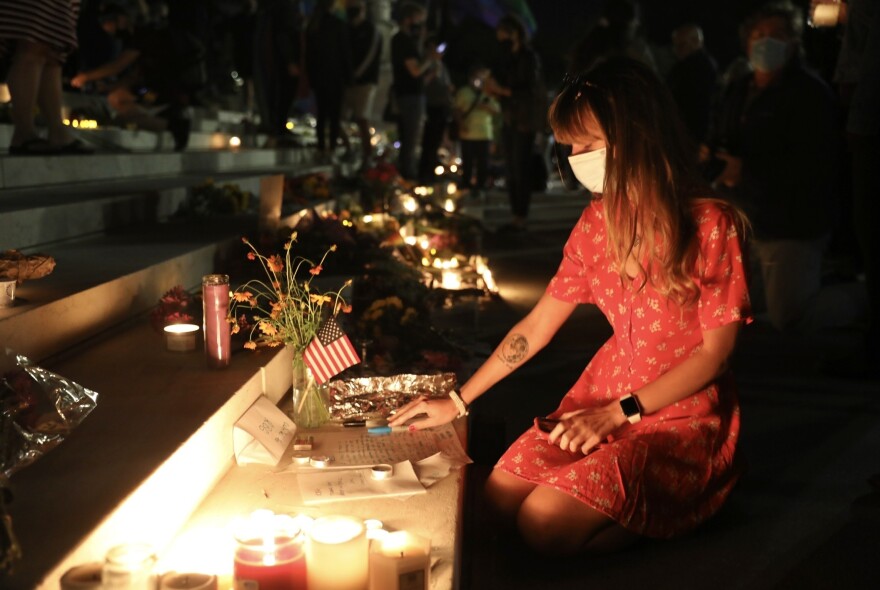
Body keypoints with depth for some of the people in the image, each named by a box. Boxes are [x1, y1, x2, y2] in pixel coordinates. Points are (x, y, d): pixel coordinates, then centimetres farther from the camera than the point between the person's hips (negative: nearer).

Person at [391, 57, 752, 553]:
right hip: (607, 391, 6)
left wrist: (620, 413, -20)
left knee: (546, 525, -19)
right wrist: (457, 403, 6)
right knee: (502, 494, -5)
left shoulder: (711, 224, -20)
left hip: (683, 412, -6)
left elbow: (715, 350, -14)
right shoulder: (598, 221, 0)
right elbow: (537, 325, 6)